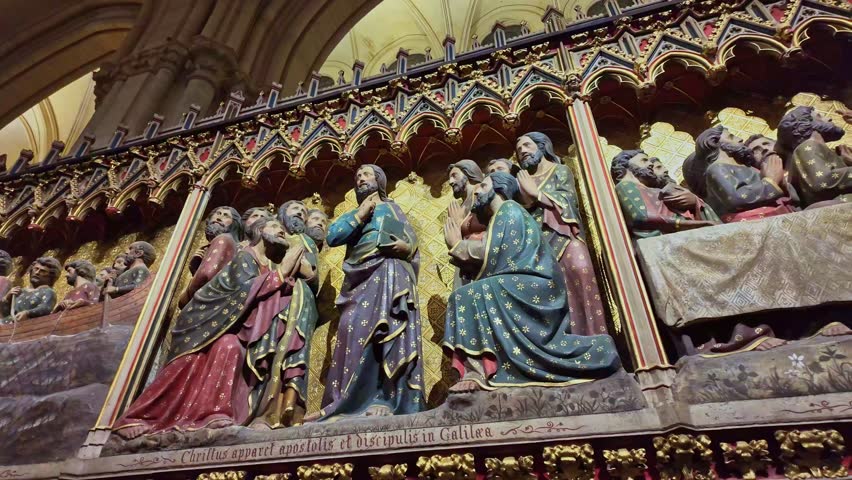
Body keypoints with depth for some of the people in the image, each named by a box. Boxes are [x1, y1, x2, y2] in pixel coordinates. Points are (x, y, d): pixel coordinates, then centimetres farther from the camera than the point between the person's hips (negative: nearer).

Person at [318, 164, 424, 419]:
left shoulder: (392, 208, 24)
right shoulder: (352, 213, 29)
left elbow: (413, 243, 14)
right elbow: (331, 237, 8)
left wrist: (405, 248, -10)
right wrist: (361, 214, 4)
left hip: (389, 275, -2)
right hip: (360, 280, 2)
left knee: (389, 333, -16)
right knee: (356, 334, -13)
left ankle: (386, 399, -23)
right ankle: (351, 401, -15)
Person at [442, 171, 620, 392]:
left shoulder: (509, 210, -3)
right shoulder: (498, 218, 24)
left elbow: (490, 253, -14)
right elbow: (486, 258, 15)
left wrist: (456, 245, 0)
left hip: (530, 285, -9)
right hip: (528, 288, 9)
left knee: (467, 296, -20)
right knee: (466, 297, 0)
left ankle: (477, 371, -25)